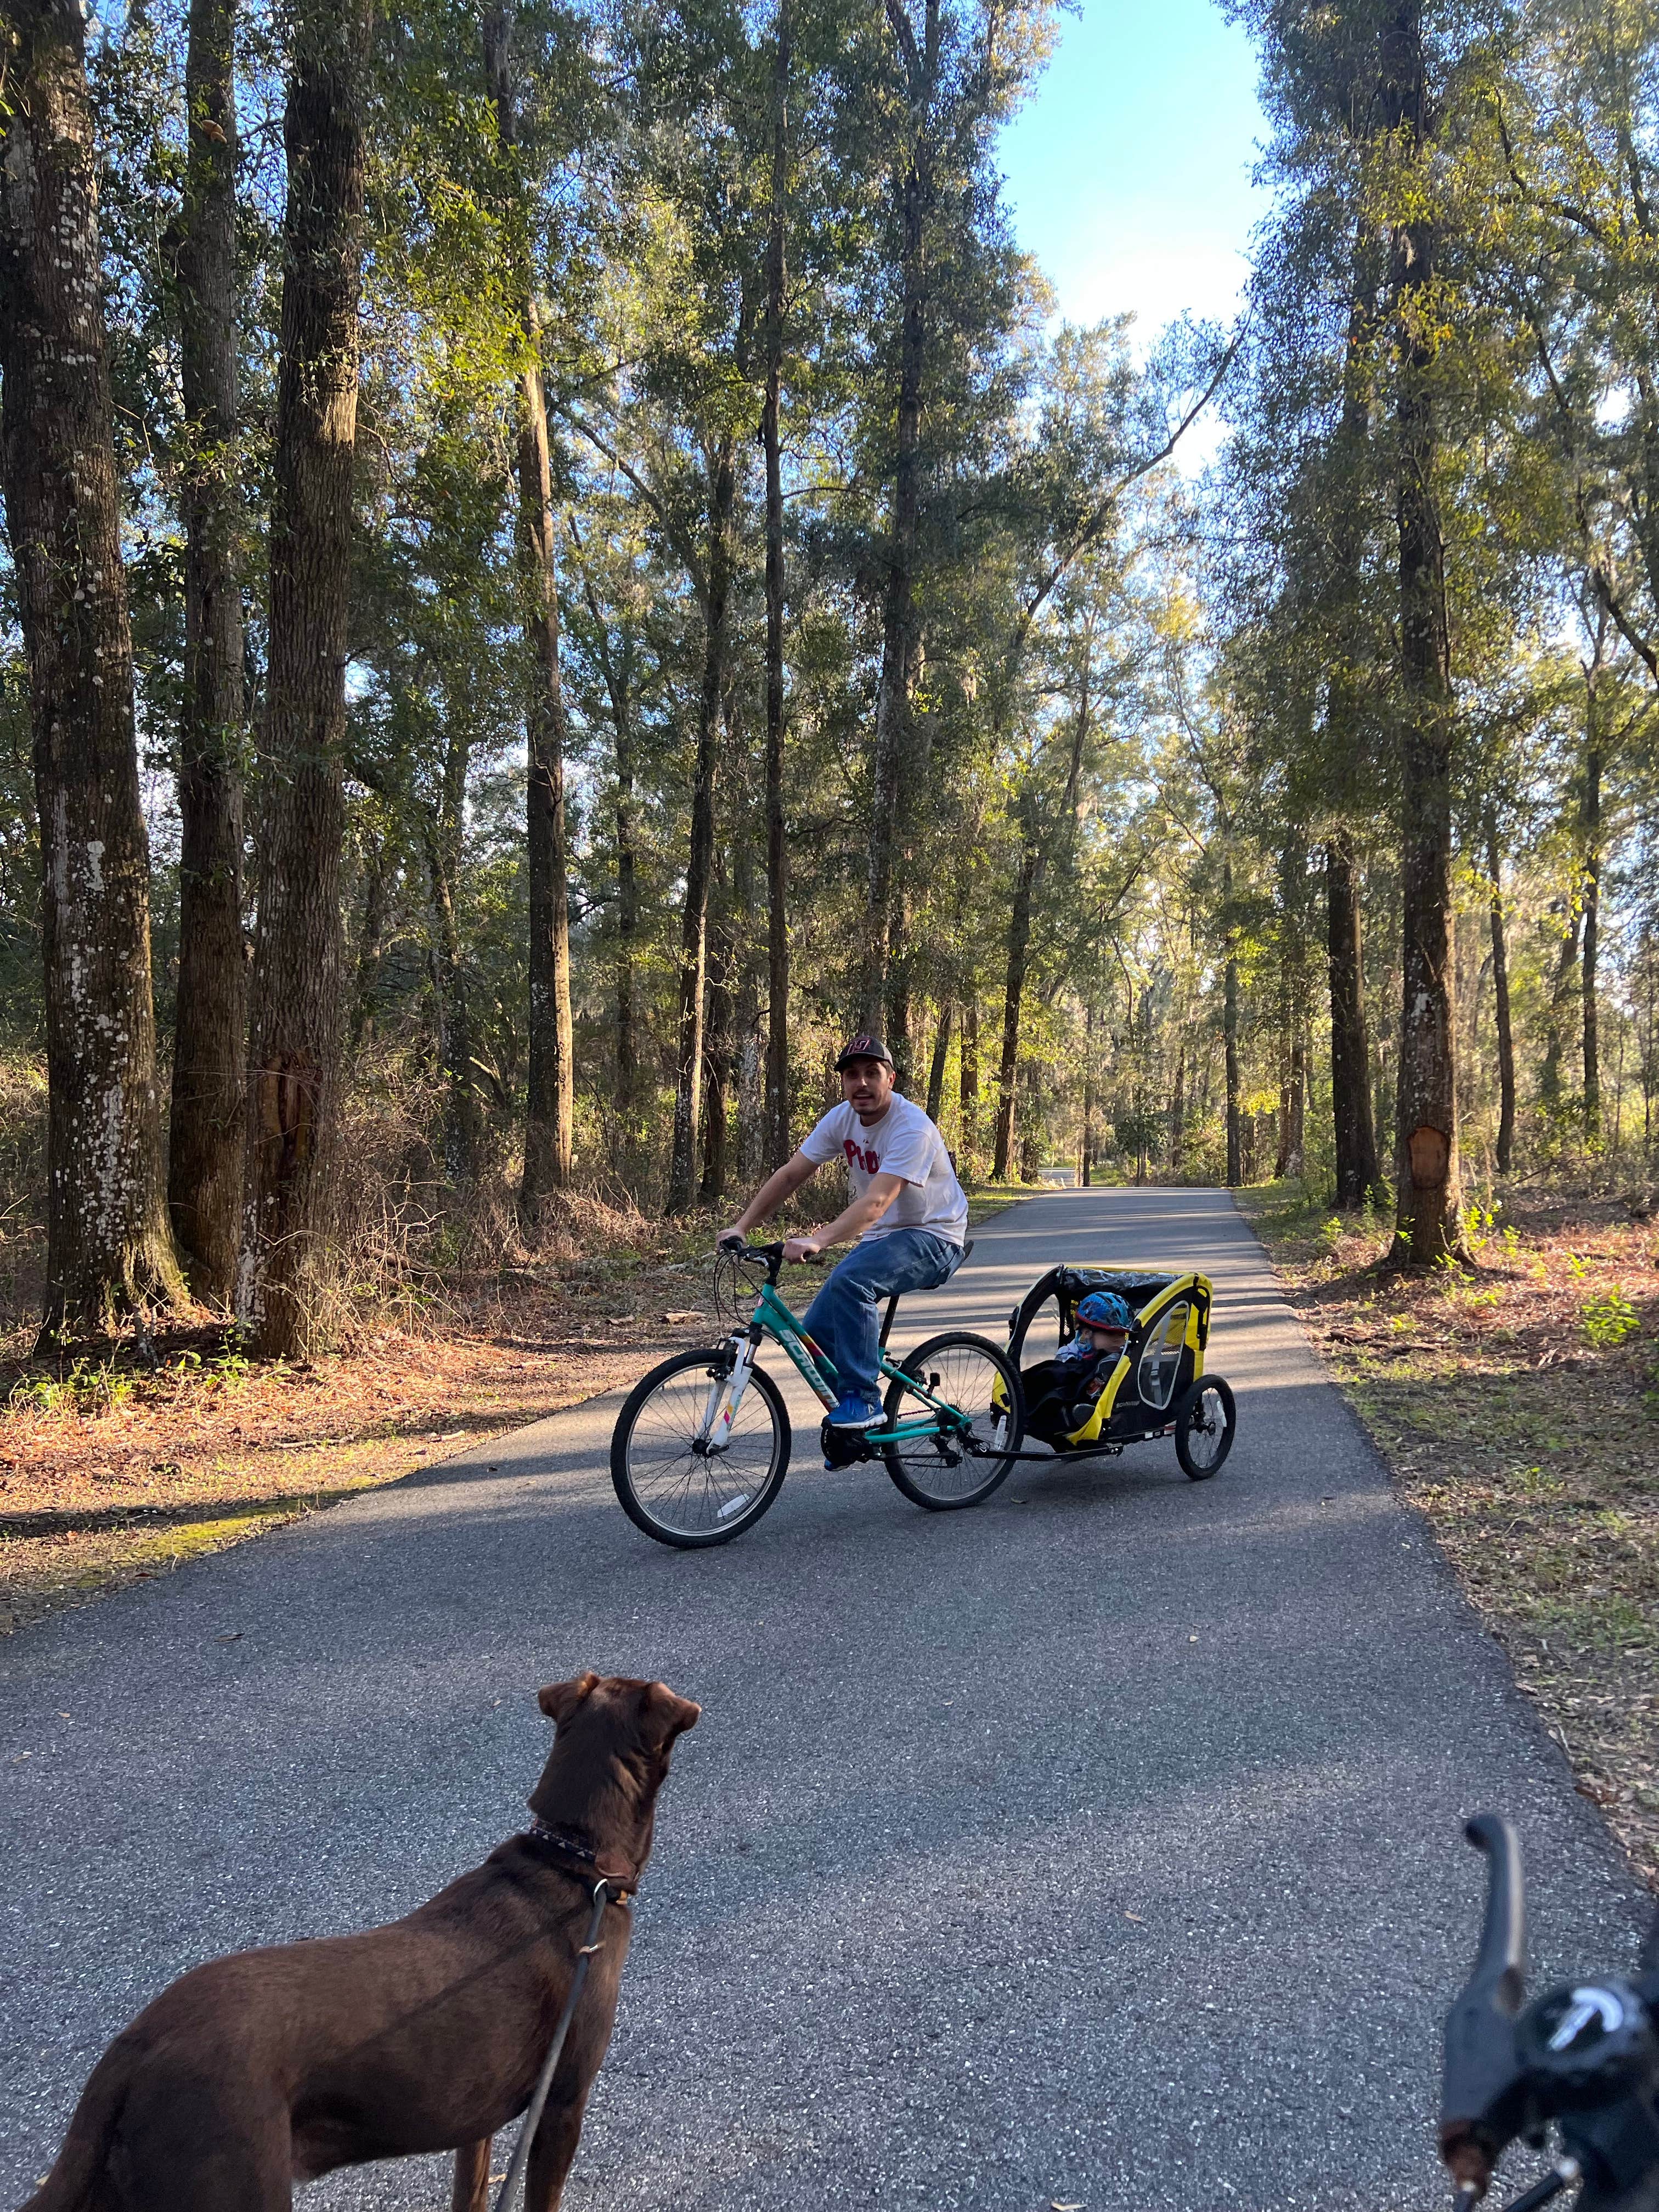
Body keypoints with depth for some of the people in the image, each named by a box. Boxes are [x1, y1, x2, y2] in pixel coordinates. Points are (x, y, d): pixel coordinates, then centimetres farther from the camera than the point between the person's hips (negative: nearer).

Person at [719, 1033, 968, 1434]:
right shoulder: (842, 1118, -3)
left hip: (933, 1239, -7)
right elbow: (790, 1175, -2)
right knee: (817, 1335, -4)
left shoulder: (912, 1128, -25)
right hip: (880, 1237, 7)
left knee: (849, 1280, -35)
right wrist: (741, 1227, -12)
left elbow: (877, 1202, -37)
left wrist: (817, 1241, -49)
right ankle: (852, 1429, 18)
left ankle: (862, 1400, -23)